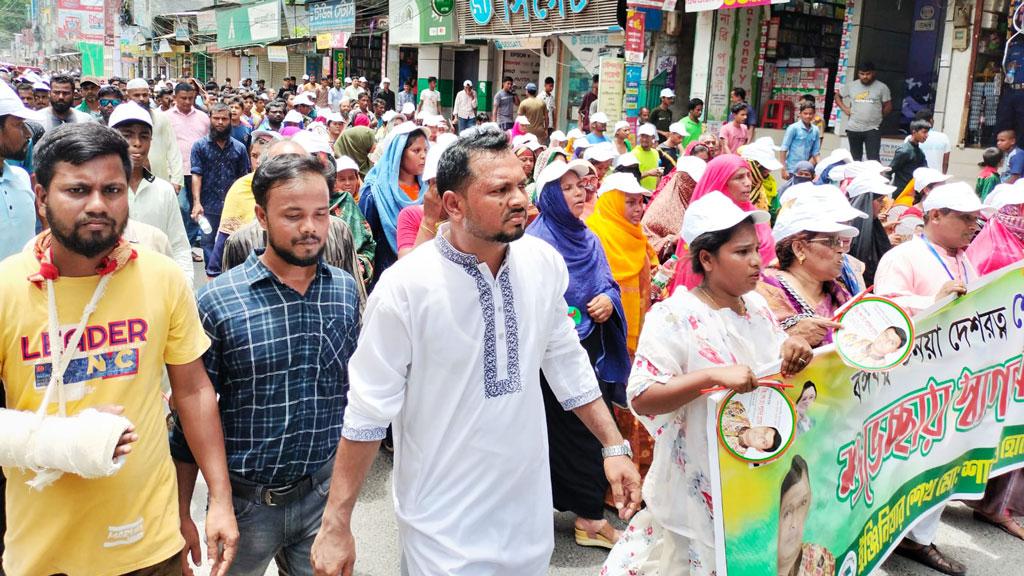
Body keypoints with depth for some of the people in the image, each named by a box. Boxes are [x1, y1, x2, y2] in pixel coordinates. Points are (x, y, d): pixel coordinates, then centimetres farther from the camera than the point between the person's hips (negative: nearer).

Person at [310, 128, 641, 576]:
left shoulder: (544, 263, -6)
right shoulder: (405, 287, -20)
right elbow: (367, 412, -14)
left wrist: (614, 446, 7)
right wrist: (336, 525, -11)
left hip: (529, 505, 5)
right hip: (444, 521, -5)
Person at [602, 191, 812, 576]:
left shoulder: (756, 306, 4)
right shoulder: (673, 316, -19)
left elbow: (777, 367, 14)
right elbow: (640, 399, -25)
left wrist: (792, 349, -9)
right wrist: (713, 375, -35)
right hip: (698, 486, -7)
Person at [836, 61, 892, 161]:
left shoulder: (882, 87, -2)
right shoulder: (851, 86, 4)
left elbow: (888, 106, 5)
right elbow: (837, 95, 18)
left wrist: (879, 117, 4)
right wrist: (844, 109, 7)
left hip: (872, 129, -3)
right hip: (853, 128, 3)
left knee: (873, 159, -11)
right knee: (855, 159, 14)